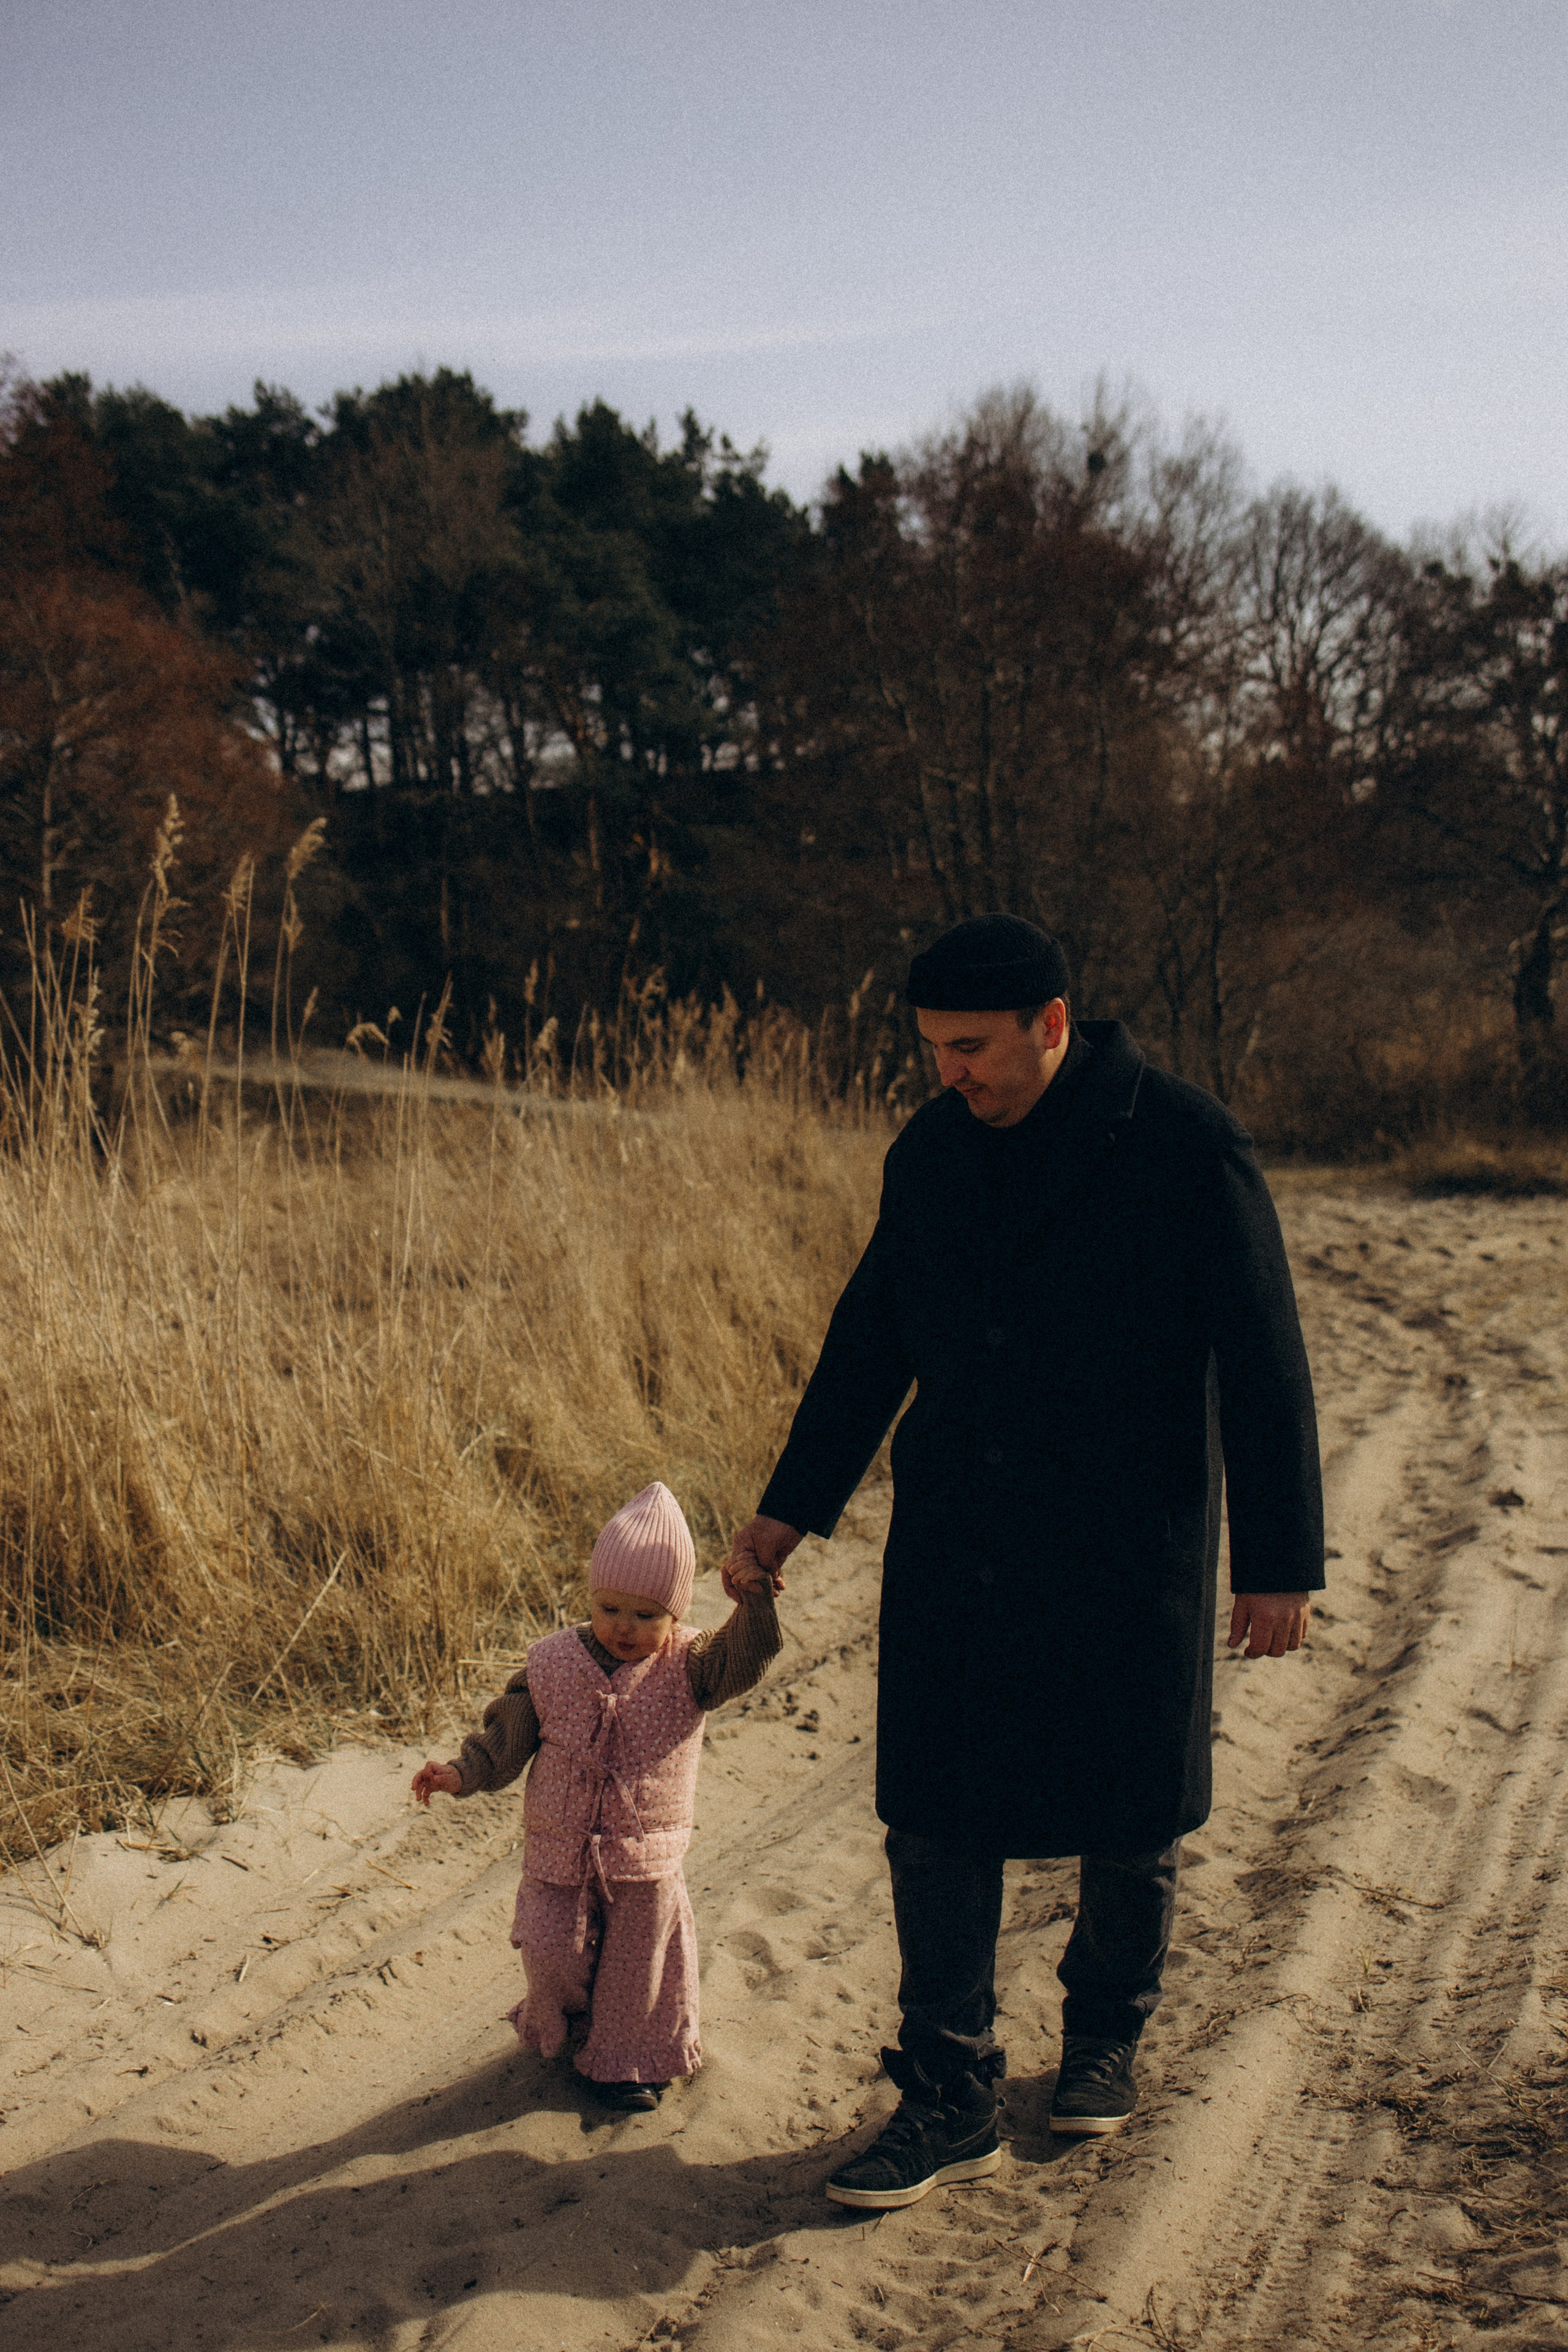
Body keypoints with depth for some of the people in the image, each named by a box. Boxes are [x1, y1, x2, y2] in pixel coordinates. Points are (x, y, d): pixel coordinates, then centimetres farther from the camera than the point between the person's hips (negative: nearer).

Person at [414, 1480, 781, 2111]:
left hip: (646, 1857, 0)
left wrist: (753, 1604, -43)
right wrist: (462, 1773, -12)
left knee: (637, 1964, 12)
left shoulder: (687, 1665, -9)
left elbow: (746, 1661, -26)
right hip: (560, 1850, 0)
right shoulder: (552, 1664, -7)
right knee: (552, 1953, 3)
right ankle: (557, 2025, 36)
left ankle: (626, 2059, 35)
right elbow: (507, 1737, 1)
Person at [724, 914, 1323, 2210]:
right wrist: (795, 1505, 13)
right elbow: (870, 1337, 13)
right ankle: (950, 2103, 14)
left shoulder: (1186, 1145, -12)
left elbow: (1263, 1360, -9)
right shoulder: (932, 1152, 3)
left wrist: (1280, 1559, -8)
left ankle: (1106, 2031, 37)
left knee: (1130, 1822, 12)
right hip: (952, 1554, 4)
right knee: (936, 1825, 3)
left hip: (1126, 1556, -4)